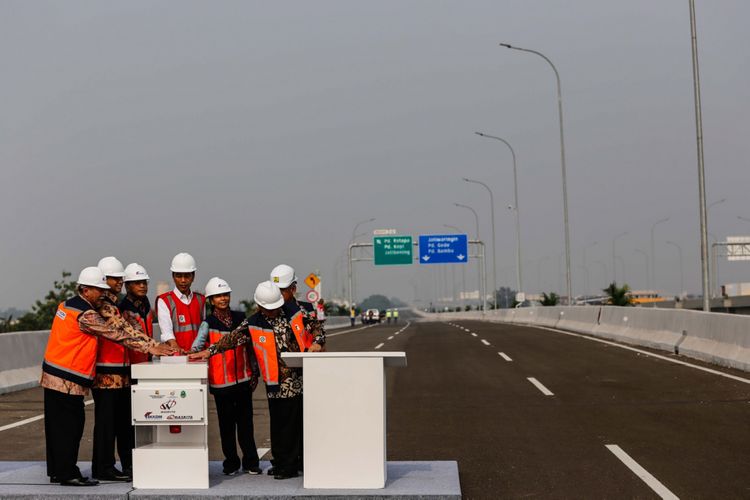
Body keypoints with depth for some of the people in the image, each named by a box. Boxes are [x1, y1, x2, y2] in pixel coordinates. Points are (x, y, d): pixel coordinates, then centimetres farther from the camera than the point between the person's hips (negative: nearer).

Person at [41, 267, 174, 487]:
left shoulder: (66, 305, 11)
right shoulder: (86, 315, -18)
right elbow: (117, 334, -19)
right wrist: (151, 347, -16)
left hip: (52, 374, 10)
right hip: (68, 380, -10)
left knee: (57, 425, 14)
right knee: (70, 425, -3)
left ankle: (57, 471, 22)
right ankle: (68, 473, 2)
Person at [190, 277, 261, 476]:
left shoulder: (240, 318, 8)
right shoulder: (208, 323, -1)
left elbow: (249, 346, 14)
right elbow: (199, 342, -18)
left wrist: (254, 371, 12)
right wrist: (196, 352, -40)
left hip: (243, 378, 2)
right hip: (221, 381, -2)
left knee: (245, 421, 5)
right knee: (226, 423, 4)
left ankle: (251, 462, 12)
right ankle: (231, 463, 14)